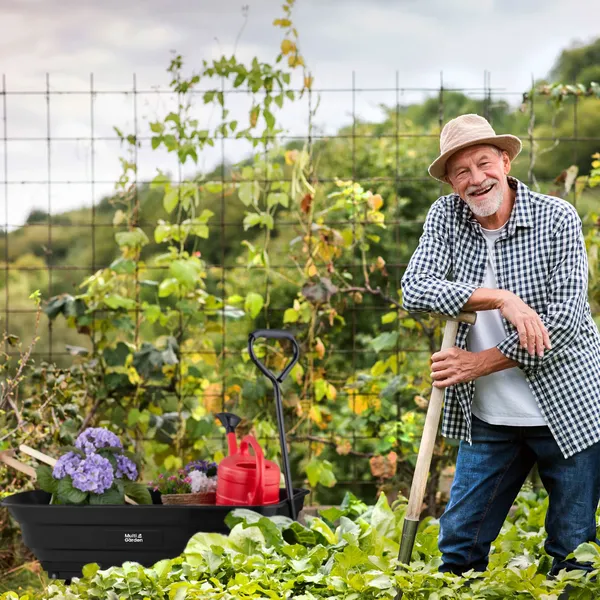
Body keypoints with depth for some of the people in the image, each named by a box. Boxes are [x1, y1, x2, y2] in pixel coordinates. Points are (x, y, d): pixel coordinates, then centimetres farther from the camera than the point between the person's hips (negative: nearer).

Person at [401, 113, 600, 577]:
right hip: (489, 417, 3)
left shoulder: (557, 219, -10)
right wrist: (501, 298, -24)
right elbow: (415, 291, -14)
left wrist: (481, 362, -15)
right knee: (460, 545, 7)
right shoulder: (445, 217, -1)